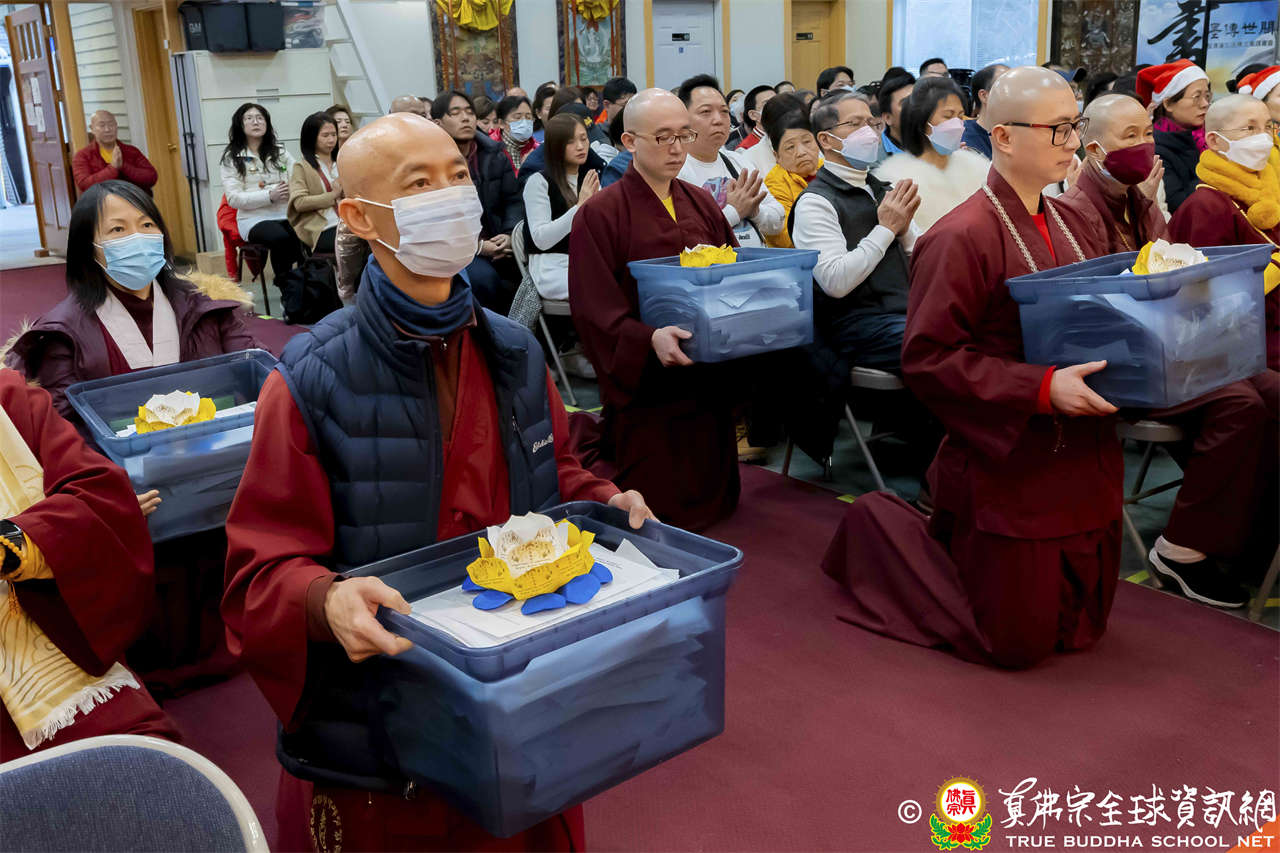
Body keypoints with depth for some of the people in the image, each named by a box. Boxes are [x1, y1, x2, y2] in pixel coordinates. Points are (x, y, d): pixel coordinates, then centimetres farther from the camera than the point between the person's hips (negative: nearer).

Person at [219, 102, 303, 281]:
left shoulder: (280, 152, 19)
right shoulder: (232, 157, 8)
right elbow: (233, 198, -2)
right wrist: (270, 196, -15)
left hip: (286, 215, 3)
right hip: (254, 219, -3)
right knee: (280, 238, -36)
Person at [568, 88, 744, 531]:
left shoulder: (702, 204, 10)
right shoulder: (599, 215, -8)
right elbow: (594, 311, -15)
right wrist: (649, 338, -31)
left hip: (707, 375, 6)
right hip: (643, 383, -6)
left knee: (715, 500, 12)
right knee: (663, 513, -2)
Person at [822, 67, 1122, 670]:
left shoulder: (1072, 224, 8)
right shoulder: (960, 239, -18)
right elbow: (927, 358, -20)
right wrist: (1042, 388, -26)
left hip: (1082, 463, 8)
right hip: (1008, 471, -8)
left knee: (1078, 631, 17)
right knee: (1014, 643, 4)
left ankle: (951, 537, 35)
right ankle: (881, 528, 20)